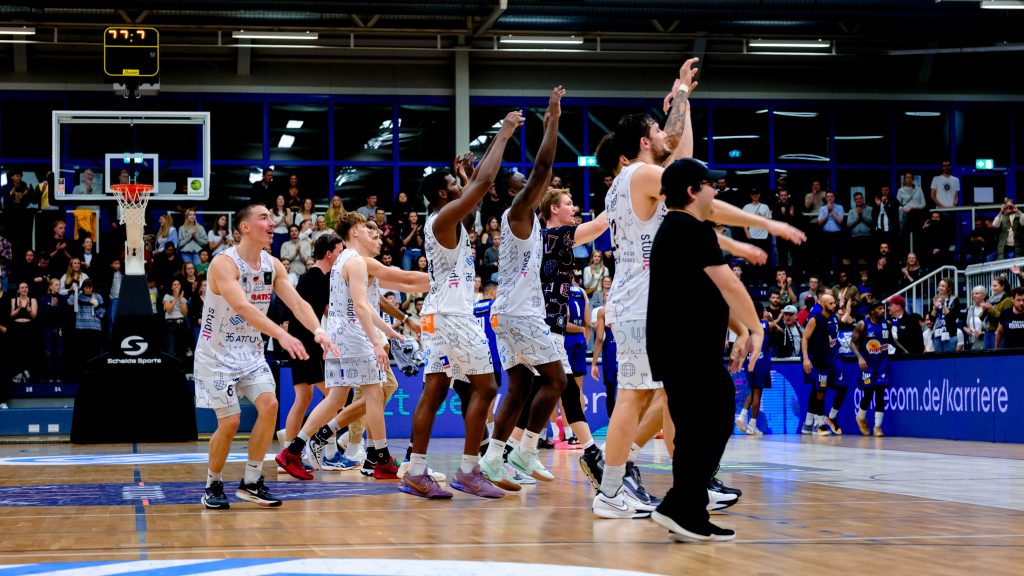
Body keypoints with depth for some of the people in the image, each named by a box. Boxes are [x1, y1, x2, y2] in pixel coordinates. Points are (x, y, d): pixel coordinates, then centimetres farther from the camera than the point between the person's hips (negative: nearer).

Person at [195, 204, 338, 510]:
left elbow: (297, 302, -6)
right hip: (218, 353, -6)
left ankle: (251, 482, 1)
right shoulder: (224, 263, -22)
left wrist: (317, 330, -27)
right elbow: (242, 307, -36)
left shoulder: (272, 265, 1)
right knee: (230, 422, -8)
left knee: (269, 405, -11)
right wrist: (282, 335, -47)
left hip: (251, 352, 6)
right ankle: (213, 486, 14)